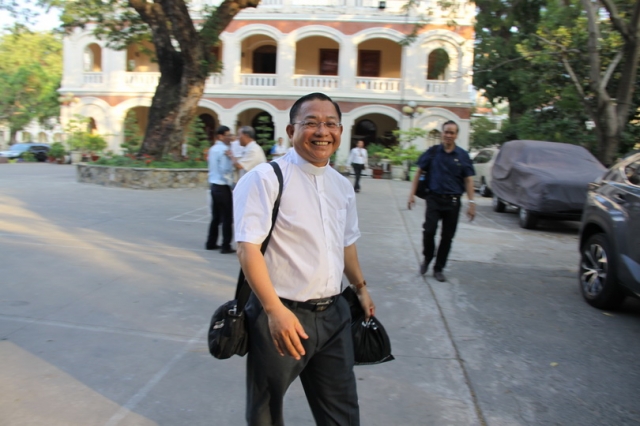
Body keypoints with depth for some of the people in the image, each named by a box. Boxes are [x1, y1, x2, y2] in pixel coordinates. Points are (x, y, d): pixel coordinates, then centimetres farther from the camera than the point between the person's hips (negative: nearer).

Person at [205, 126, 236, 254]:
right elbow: (225, 170, -22)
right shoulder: (223, 150, -15)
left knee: (216, 216, 17)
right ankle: (226, 246, 2)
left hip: (214, 185, 9)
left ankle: (211, 243, 23)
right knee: (227, 218, -2)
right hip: (223, 187, -9)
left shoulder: (213, 149, 13)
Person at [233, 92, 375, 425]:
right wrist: (276, 310, -25)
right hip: (282, 314, -5)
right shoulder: (266, 178, -15)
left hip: (334, 314, 6)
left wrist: (360, 288, 25)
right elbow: (247, 248, -20)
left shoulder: (342, 186, 7)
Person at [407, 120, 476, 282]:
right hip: (434, 198, -1)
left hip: (453, 201, 1)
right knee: (429, 231, -13)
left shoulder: (462, 155, 2)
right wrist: (412, 193, 0)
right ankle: (427, 258, 16)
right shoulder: (433, 152, 2)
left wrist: (471, 203, -6)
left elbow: (468, 180, 2)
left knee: (447, 237, 6)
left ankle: (439, 269, 21)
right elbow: (419, 171, 6)